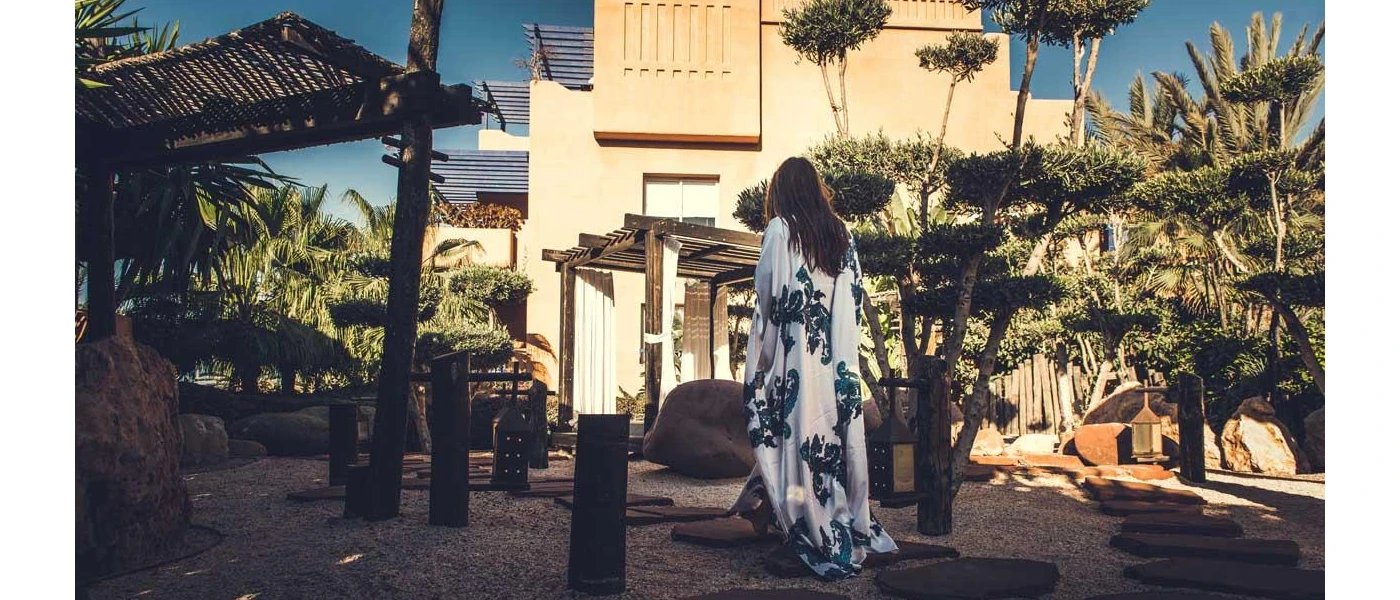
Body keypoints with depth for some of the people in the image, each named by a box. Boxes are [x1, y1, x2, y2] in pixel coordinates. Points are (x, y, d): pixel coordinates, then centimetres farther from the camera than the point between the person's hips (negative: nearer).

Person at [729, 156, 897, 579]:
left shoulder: (780, 230, -5)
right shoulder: (842, 235, 11)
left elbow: (766, 295, -5)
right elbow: (854, 302, 9)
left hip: (795, 355, -5)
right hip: (838, 358, 6)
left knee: (798, 433, -2)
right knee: (838, 432, 9)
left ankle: (816, 541, 0)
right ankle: (851, 531, 16)